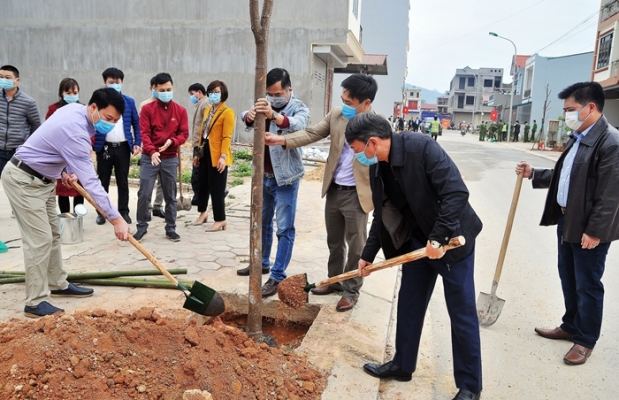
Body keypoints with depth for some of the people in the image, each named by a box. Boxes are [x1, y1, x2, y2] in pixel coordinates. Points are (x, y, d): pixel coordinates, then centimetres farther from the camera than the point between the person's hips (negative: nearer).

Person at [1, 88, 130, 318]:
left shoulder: (74, 109, -1)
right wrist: (116, 219, -34)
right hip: (23, 180, -10)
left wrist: (63, 170, 3)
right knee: (40, 240, -10)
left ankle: (58, 285, 27)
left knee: (53, 234, 14)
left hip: (41, 179, 10)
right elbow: (90, 181, -34)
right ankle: (35, 303, -1)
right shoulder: (75, 132, -31)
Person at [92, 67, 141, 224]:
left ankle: (124, 212, 18)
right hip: (104, 147, -1)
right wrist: (90, 142, -11)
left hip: (123, 147, 1)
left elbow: (136, 124, 9)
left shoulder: (129, 102, 6)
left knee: (123, 182, 8)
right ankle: (101, 212, 19)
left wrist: (137, 143, 0)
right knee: (103, 181, 8)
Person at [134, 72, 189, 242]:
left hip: (170, 159, 1)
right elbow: (144, 133, -7)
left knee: (170, 196, 7)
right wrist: (152, 151, -23)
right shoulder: (147, 109, -1)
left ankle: (171, 229, 18)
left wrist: (172, 141, -18)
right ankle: (142, 227, 14)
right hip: (149, 157, -1)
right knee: (144, 194, -1)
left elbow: (184, 133, 3)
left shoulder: (180, 110, 4)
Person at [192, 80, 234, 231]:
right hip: (205, 153, 8)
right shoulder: (207, 110, 15)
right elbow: (202, 133, 17)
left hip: (217, 155, -8)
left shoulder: (227, 112, -9)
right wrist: (197, 152, 15)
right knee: (202, 184, 18)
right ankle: (203, 213, 37)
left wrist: (223, 156, -23)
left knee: (216, 188, -3)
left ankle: (220, 220, 8)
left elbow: (227, 137, -15)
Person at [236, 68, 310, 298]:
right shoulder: (265, 104, 4)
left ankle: (277, 277, 5)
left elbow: (298, 125, -33)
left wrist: (274, 116, -52)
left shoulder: (299, 108, -10)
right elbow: (245, 118, -13)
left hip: (285, 178, -6)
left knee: (284, 229, -2)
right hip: (264, 175, 6)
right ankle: (262, 263, 37)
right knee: (262, 222, 19)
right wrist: (248, 116, -38)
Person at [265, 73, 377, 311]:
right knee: (334, 241, 19)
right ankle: (335, 280, 38)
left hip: (357, 194, -5)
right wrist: (283, 140, -14)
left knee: (355, 245, 7)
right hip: (333, 190, 5)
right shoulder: (336, 114, 0)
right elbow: (312, 133, -1)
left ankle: (351, 291, 25)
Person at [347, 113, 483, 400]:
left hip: (452, 239, -7)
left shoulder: (420, 147, -23)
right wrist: (368, 254, 12)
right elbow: (382, 214, 10)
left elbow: (457, 192, -28)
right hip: (416, 241, 7)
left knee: (462, 313, 4)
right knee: (408, 305, 14)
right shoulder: (377, 168, 0)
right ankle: (402, 365, 34)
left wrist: (438, 238, -29)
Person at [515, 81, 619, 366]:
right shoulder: (578, 138, 11)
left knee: (587, 285, 5)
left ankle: (586, 340, 21)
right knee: (568, 280, 19)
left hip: (589, 228, -9)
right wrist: (534, 174, 8)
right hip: (566, 221, 9)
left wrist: (594, 231, -21)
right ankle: (570, 326, 36)